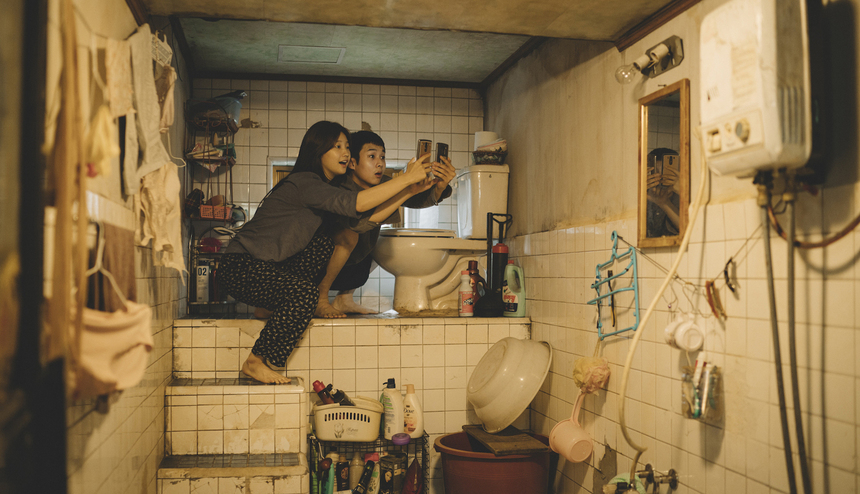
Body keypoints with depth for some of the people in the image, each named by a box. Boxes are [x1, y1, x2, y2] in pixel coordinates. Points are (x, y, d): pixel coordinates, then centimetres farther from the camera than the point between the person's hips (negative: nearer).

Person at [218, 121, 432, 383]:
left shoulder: (325, 188, 11)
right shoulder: (304, 183, -19)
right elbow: (356, 204, -35)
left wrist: (411, 188, -7)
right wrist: (406, 179, -30)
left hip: (263, 264, 9)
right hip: (240, 267, -9)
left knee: (323, 243, -7)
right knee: (304, 292, -28)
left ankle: (273, 306, 3)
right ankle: (255, 362, -14)